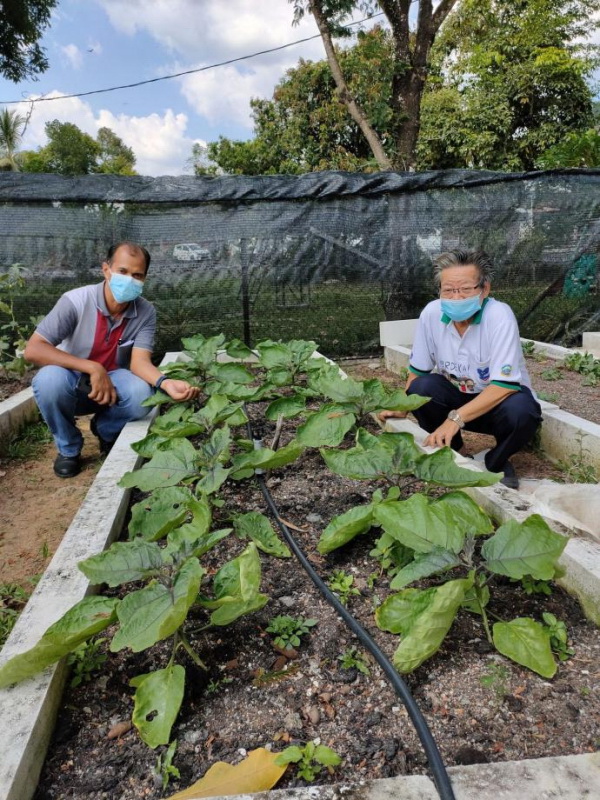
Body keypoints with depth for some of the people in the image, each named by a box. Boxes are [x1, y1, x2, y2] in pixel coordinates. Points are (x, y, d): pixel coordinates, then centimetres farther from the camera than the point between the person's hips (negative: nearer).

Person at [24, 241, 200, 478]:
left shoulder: (146, 312, -13)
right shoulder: (76, 301, -22)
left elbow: (139, 361, -23)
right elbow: (33, 350, -27)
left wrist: (166, 383, -47)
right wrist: (93, 368, -36)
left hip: (112, 383, 2)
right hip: (72, 384, -1)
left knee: (141, 393, -31)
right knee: (49, 380, -35)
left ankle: (105, 429, 6)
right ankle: (68, 447, -5)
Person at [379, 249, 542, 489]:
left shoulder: (500, 316, -26)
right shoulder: (431, 313, -15)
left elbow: (504, 385, -30)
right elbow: (417, 371, -2)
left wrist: (456, 418, -39)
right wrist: (402, 408, -15)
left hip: (500, 398, -3)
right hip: (457, 395, 3)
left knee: (521, 410, -35)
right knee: (421, 388, -25)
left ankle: (496, 463, -1)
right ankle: (454, 452, 1)